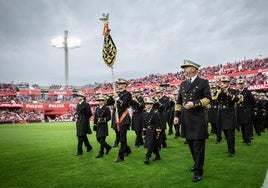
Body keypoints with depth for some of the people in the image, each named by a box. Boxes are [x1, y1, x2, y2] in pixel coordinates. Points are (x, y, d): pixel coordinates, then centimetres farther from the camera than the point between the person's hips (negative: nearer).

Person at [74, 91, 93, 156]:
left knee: (80, 136, -8)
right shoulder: (78, 104, 11)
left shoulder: (86, 104, -12)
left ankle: (79, 151, -2)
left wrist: (84, 118, -9)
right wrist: (75, 115, 2)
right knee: (83, 135, 17)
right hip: (79, 121, 8)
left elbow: (89, 114, -11)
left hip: (84, 121, -8)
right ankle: (89, 147, 34)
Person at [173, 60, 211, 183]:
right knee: (191, 144, 16)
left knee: (198, 146, -2)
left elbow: (208, 98, -6)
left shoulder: (203, 82, 1)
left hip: (198, 118, -6)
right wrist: (176, 115, 4)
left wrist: (195, 103, -19)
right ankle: (197, 164, 36)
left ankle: (198, 171, 7)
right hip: (186, 119, 6)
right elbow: (179, 101, 15)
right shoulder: (183, 84, 16)